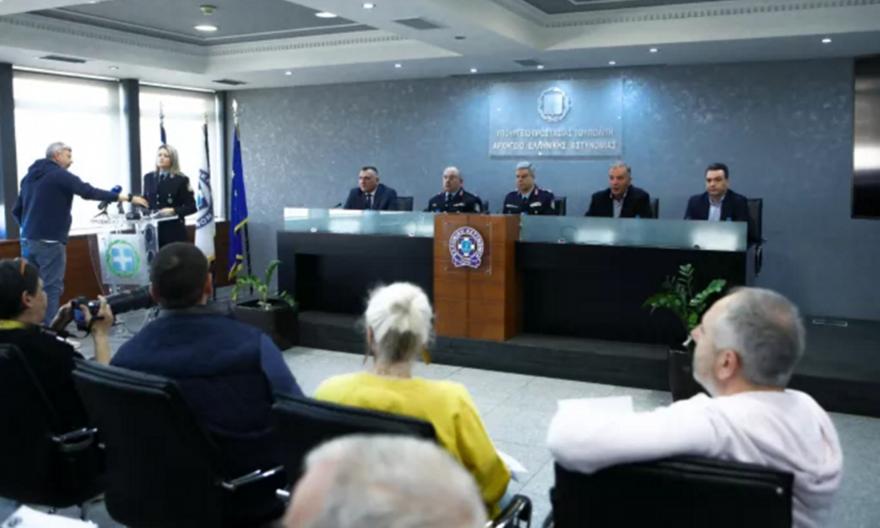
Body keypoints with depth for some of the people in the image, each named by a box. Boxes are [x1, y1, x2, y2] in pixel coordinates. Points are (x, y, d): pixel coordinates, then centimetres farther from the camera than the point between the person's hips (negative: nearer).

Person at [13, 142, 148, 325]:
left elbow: (17, 210, 20)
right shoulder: (60, 175, -8)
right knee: (51, 287, -5)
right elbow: (90, 192, -18)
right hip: (49, 242, -8)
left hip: (27, 240, 8)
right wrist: (127, 197, -19)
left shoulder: (29, 176, 17)